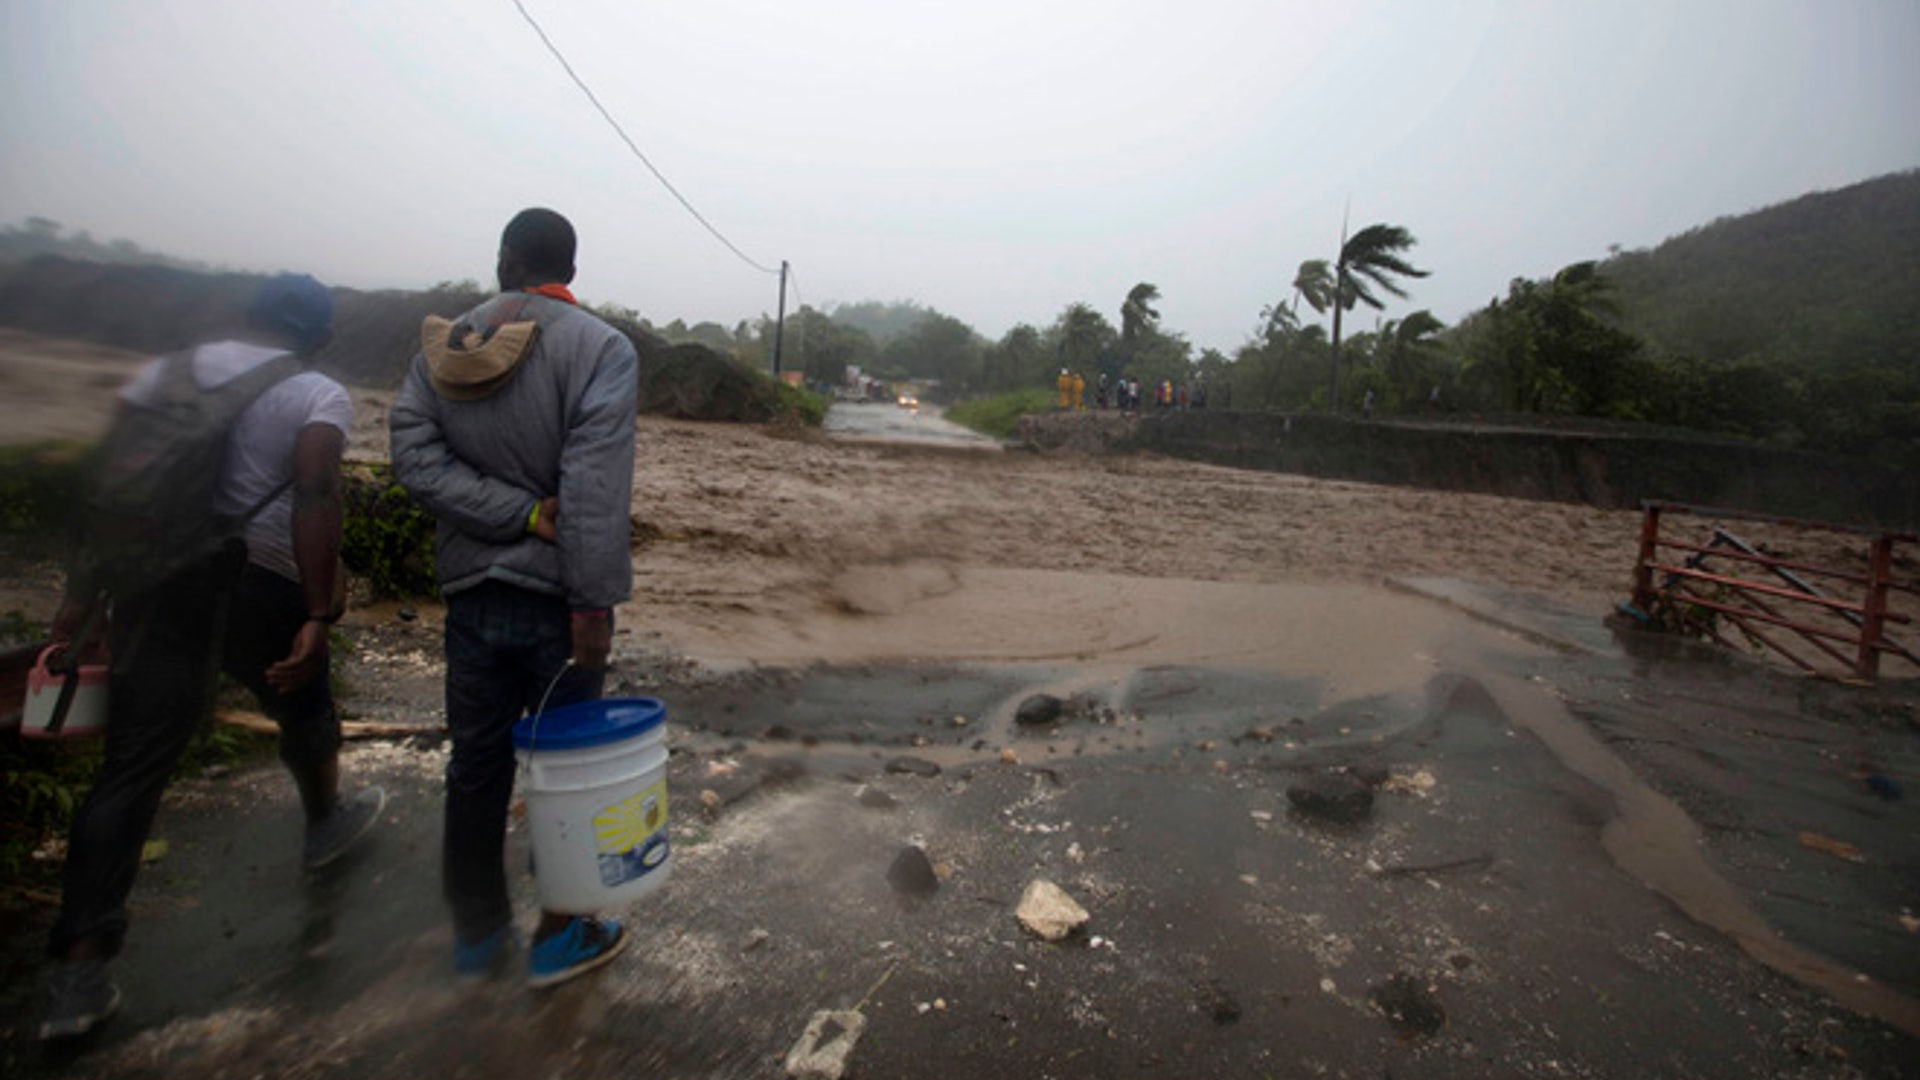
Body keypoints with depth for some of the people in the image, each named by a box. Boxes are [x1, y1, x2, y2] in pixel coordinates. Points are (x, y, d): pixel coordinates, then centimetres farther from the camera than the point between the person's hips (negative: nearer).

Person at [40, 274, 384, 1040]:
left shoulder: (173, 368, 9)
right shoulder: (320, 395, -5)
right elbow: (315, 496, -20)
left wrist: (81, 591, 10)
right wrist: (318, 618, -21)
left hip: (154, 579, 4)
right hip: (259, 584, -3)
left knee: (130, 766, 6)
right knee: (302, 709, 23)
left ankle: (78, 976, 7)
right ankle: (326, 822, 48)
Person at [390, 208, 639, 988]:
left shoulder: (442, 345, 5)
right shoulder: (600, 349, -12)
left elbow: (415, 457, -5)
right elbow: (595, 489, -21)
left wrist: (521, 513, -11)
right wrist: (594, 602, -20)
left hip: (472, 593, 5)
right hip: (555, 597, -4)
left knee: (476, 766, 16)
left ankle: (476, 933, 33)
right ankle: (560, 936, 25)